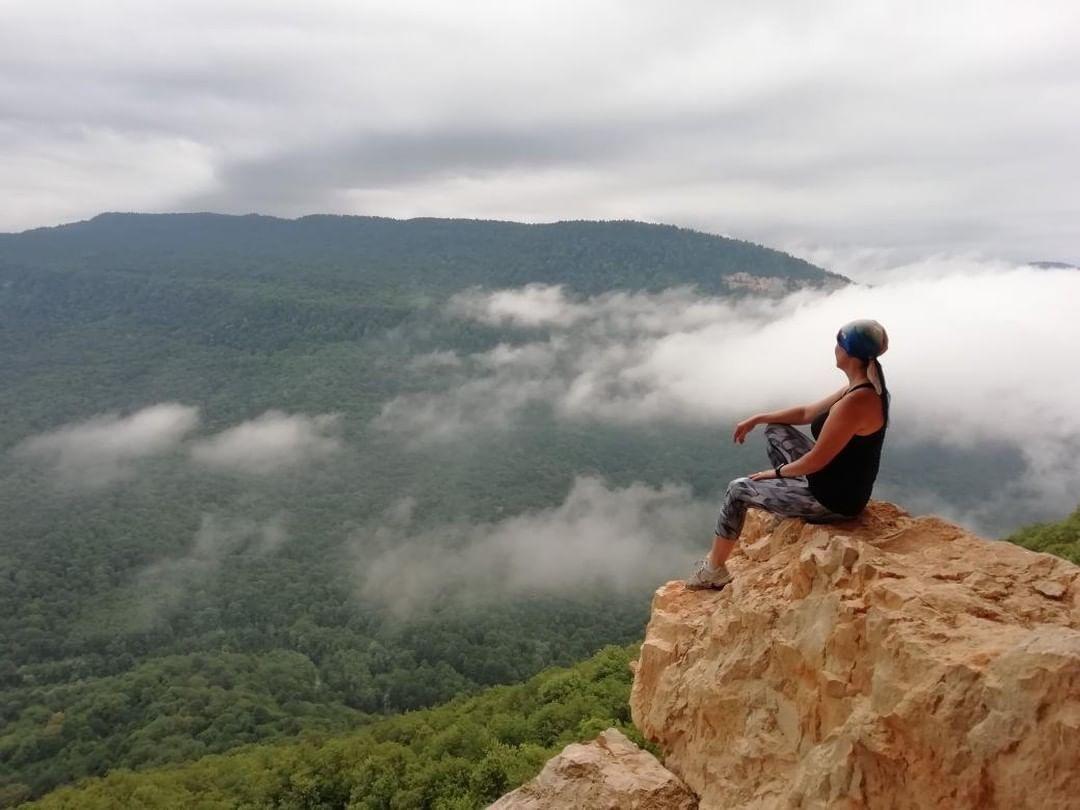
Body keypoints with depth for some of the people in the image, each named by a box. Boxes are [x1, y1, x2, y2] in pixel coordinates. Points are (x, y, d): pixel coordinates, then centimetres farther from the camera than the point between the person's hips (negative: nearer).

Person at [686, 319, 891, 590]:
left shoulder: (855, 402, -30)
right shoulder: (864, 388, 1)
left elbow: (815, 461, -25)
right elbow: (807, 413, 13)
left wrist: (776, 472, -8)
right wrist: (758, 419, 11)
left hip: (834, 499, -9)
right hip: (839, 484, 9)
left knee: (737, 490, 2)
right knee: (775, 430, 19)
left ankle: (714, 569, 19)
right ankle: (786, 502, 29)